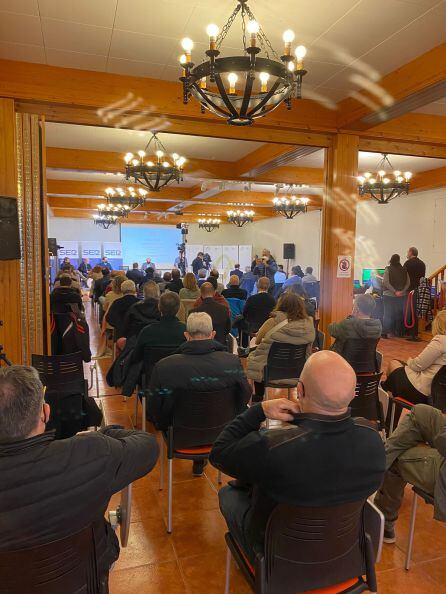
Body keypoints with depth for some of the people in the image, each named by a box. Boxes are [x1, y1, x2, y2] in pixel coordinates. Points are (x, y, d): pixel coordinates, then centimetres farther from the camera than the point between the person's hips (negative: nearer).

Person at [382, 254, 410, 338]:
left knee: (388, 314, 2)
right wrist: (402, 291, -7)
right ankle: (398, 332, 18)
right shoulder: (404, 270, 2)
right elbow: (408, 283, -2)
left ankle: (385, 332, -2)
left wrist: (394, 291, -14)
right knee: (399, 314, 13)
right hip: (401, 296, 3)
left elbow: (385, 282, -15)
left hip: (389, 295, -3)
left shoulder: (388, 269, -8)